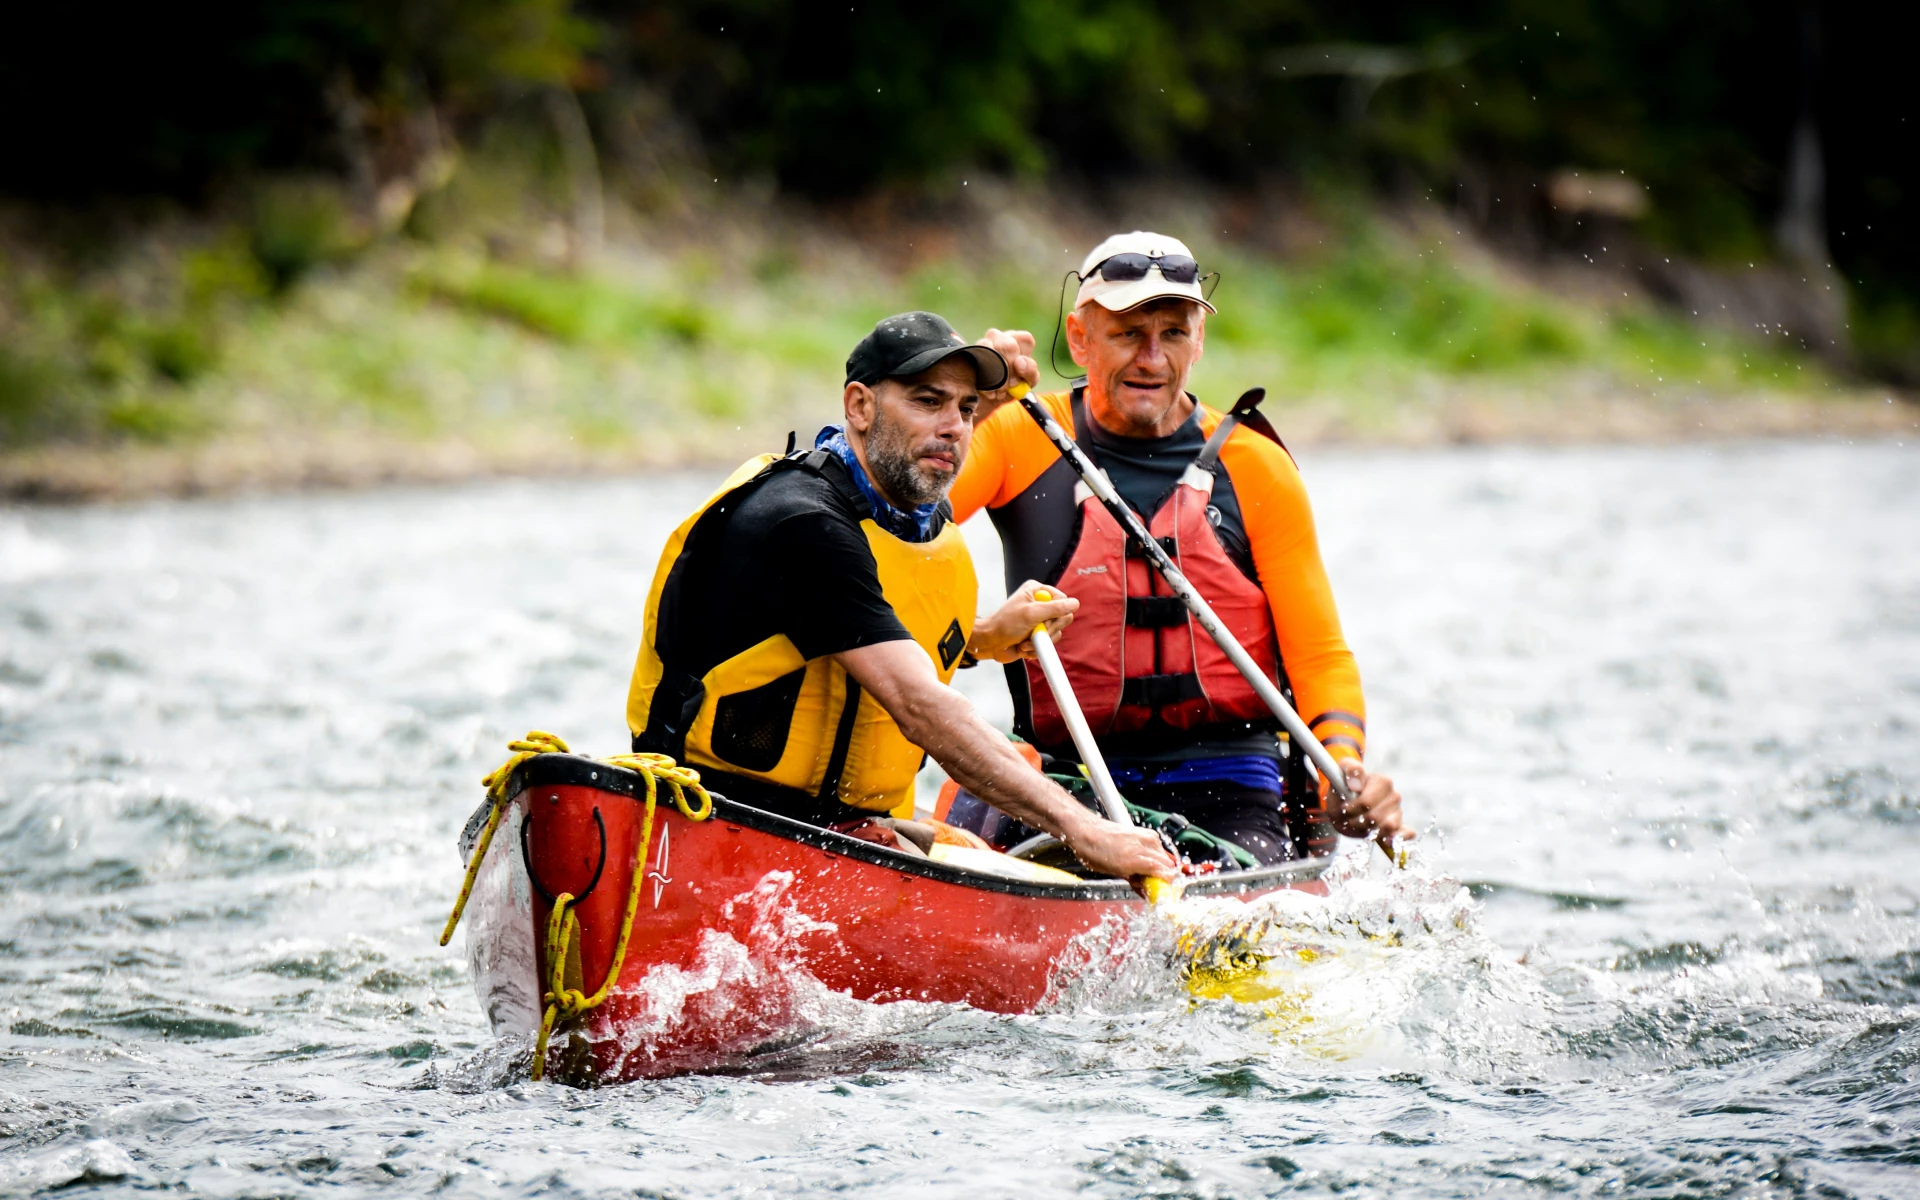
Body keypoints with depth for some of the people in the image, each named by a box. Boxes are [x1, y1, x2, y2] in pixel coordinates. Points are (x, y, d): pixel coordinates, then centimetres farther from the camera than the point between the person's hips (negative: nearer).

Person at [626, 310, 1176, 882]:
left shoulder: (932, 523, 10)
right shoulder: (799, 521, -20)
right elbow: (921, 710, -28)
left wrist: (981, 638, 11)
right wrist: (1079, 828, -34)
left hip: (847, 824, 10)